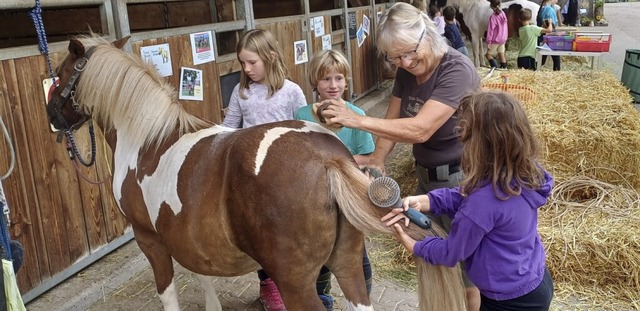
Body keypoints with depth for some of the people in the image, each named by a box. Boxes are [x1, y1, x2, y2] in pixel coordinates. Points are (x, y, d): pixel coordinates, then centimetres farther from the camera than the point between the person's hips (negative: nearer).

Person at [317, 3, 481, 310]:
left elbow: (420, 130, -35)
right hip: (426, 176, 7)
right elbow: (392, 120, 1)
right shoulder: (406, 72, -2)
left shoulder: (457, 70, -26)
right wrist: (376, 161, -16)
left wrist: (358, 120, -37)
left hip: (459, 179, -7)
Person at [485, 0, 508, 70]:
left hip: (495, 40, -7)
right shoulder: (503, 14, 3)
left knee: (488, 54, 3)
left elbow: (490, 30, -17)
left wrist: (488, 42, -13)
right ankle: (504, 67, 16)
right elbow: (506, 28, 12)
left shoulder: (493, 17, -19)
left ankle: (495, 67, -12)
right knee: (501, 54, 13)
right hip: (502, 40, 7)